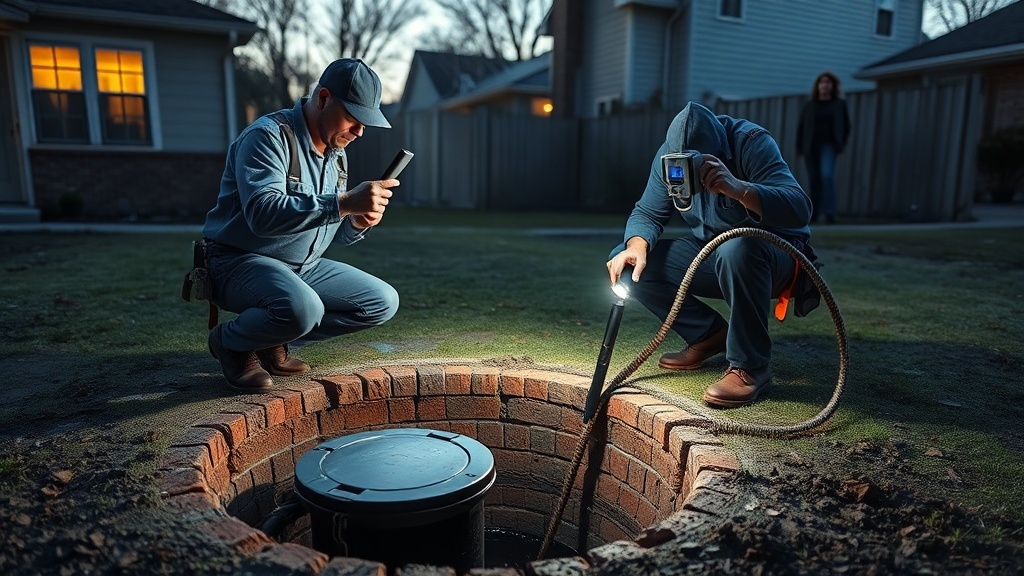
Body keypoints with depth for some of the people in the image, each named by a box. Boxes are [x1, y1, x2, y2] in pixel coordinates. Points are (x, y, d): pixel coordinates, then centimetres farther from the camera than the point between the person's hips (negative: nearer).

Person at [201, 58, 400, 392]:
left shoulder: (336, 152, 8)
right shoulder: (268, 136, -17)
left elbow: (336, 231, 12)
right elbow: (263, 214, -34)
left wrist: (358, 223, -12)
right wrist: (344, 202, -39)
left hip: (303, 266, 8)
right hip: (240, 262, -8)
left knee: (383, 302, -1)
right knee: (301, 308, -38)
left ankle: (273, 341, 5)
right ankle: (230, 342, -3)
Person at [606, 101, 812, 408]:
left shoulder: (753, 143, -23)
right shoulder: (669, 155, -8)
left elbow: (800, 209, -35)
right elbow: (647, 213, -4)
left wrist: (736, 187, -52)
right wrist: (637, 246, -27)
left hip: (773, 252, -6)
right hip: (710, 253, 6)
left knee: (736, 249, -41)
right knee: (626, 262, -10)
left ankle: (750, 367, -23)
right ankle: (711, 334, 3)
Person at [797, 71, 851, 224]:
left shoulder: (840, 104, 6)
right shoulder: (809, 105, 7)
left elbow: (846, 128, 8)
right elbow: (801, 128, 6)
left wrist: (840, 146, -5)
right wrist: (800, 149, -3)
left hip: (828, 146, -2)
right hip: (811, 147, 2)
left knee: (827, 176, -23)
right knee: (814, 181, 3)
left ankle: (830, 213, -25)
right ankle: (814, 213, 15)